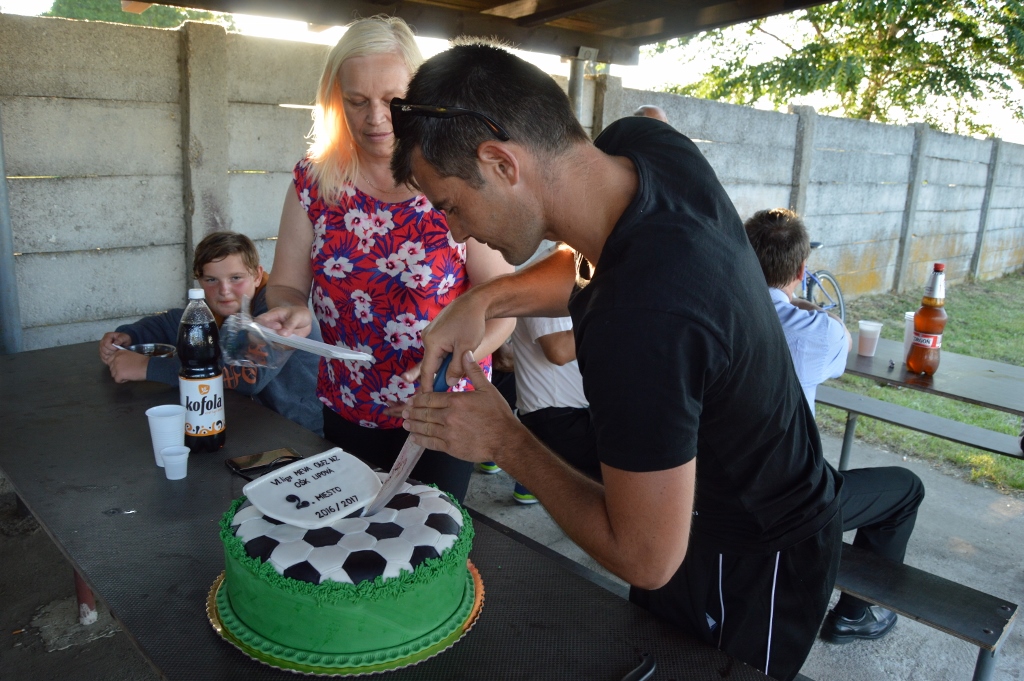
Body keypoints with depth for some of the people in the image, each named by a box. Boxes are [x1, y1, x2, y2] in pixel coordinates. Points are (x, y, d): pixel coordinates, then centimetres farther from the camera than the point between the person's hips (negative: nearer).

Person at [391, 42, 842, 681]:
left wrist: (505, 442, -19)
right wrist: (484, 300, -10)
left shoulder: (640, 321, -42)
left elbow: (646, 559, -29)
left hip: (752, 572, -8)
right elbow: (594, 267, 6)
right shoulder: (638, 140, -16)